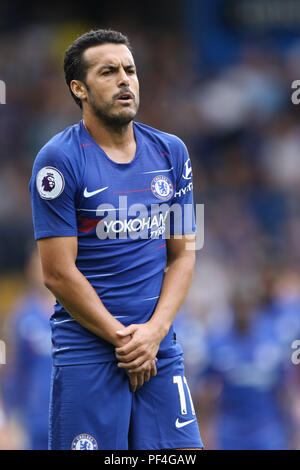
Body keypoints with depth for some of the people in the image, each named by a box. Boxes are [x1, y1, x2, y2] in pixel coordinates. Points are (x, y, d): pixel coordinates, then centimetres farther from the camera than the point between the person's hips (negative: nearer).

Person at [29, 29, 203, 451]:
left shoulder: (171, 152, 10)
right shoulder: (59, 159, -6)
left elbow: (183, 253, 11)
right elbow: (58, 274, -9)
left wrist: (154, 332, -4)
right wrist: (123, 339, -9)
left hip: (161, 349, 4)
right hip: (87, 350, -4)